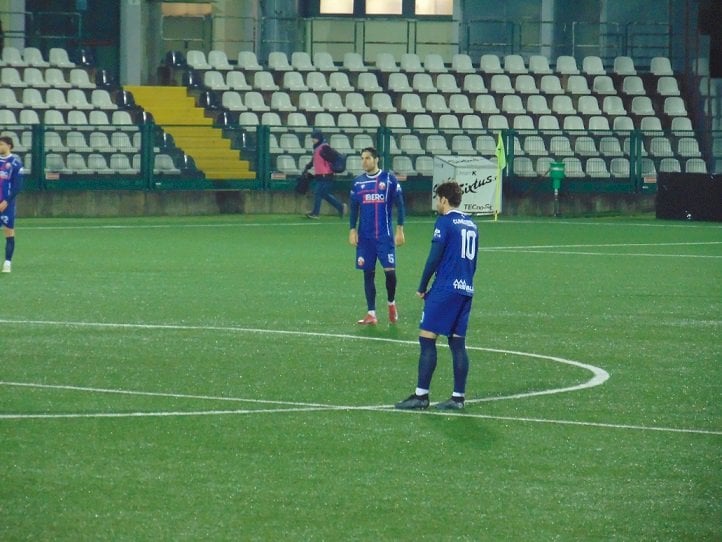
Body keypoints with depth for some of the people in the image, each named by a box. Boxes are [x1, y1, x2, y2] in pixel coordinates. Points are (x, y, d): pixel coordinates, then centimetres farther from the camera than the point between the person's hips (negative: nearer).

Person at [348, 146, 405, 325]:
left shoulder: (389, 179, -3)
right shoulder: (358, 182, 7)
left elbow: (399, 205, 0)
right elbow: (354, 208, 12)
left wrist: (400, 230, -5)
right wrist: (352, 230, 3)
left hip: (385, 235, -3)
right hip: (365, 236, 3)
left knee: (390, 270, -8)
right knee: (368, 273, 3)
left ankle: (391, 303, 19)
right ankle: (371, 314, 7)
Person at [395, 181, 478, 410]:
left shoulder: (444, 223, -7)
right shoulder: (471, 225, 16)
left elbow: (434, 258, -10)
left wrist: (422, 288, -2)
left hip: (446, 289, -8)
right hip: (466, 289, 8)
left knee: (427, 338, -6)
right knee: (457, 343, 8)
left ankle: (421, 395, -9)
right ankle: (458, 397, 5)